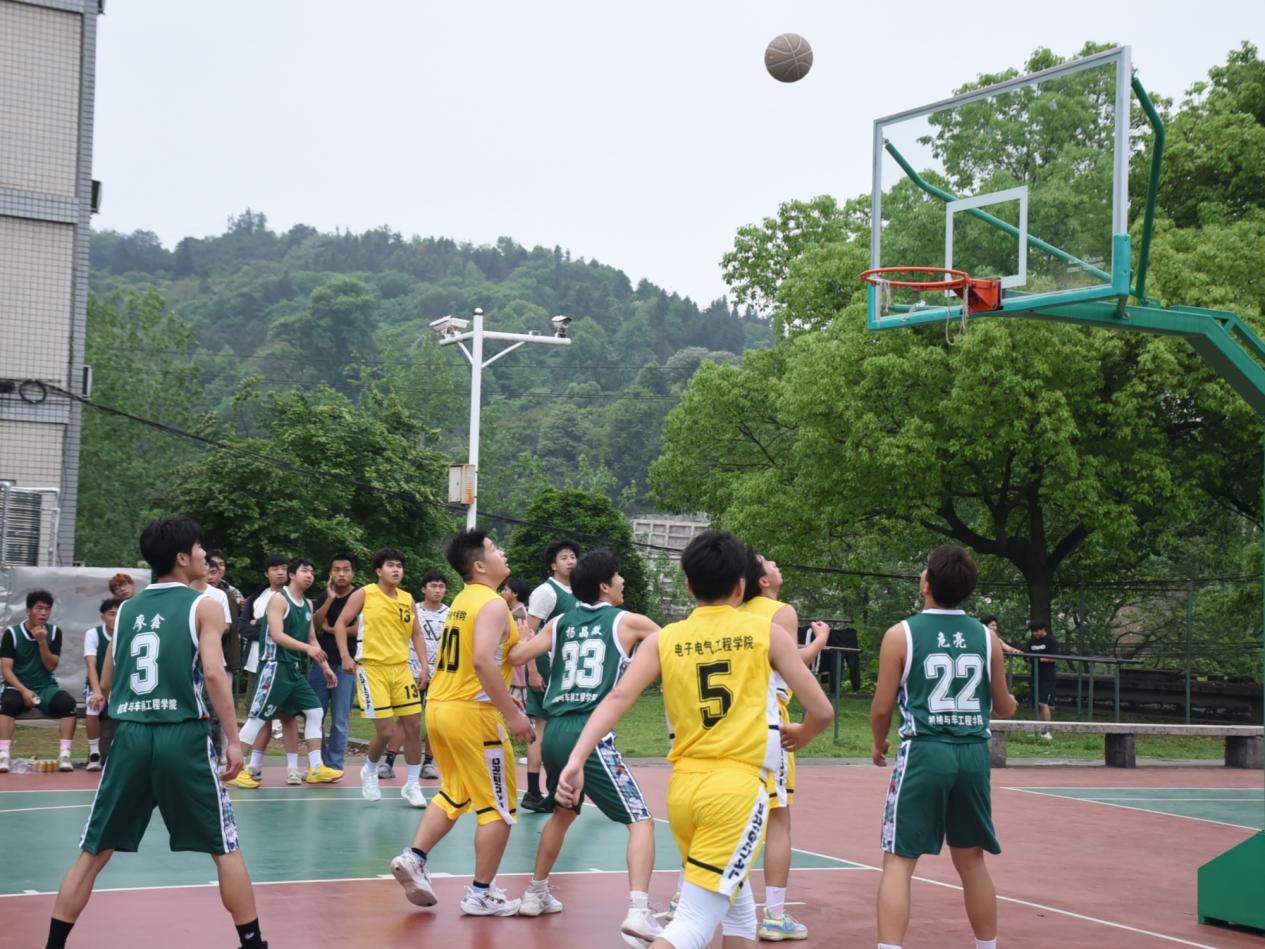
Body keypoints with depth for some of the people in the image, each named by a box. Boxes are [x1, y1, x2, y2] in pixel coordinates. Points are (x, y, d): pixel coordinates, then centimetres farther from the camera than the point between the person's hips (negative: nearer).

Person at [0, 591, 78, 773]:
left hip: (46, 687, 2)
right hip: (18, 687, -2)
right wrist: (24, 690, -22)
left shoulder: (54, 632, 2)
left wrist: (42, 641, -16)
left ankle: (64, 755, -29)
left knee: (68, 702, -29)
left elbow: (50, 666, -2)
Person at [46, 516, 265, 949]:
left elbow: (106, 683, 20)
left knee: (92, 853, 12)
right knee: (225, 848, 8)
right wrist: (234, 740, -9)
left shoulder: (126, 609, 14)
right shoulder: (203, 606, 0)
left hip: (130, 736, 4)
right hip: (184, 737, -4)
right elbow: (213, 673, -12)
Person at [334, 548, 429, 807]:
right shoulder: (365, 594, -3)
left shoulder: (407, 599, 10)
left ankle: (413, 785, 12)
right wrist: (345, 656, -13)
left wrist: (424, 665, 4)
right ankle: (370, 771, 20)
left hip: (401, 668, 5)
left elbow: (416, 634, 15)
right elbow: (340, 623, -2)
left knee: (413, 725, 1)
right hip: (372, 669, -5)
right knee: (385, 730, -9)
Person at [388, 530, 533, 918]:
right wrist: (512, 714, -24)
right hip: (472, 713, -9)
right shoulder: (492, 604, -14)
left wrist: (500, 697, 23)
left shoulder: (461, 601, 14)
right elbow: (483, 661, -27)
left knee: (454, 794, 22)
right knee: (498, 807, 3)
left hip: (440, 707, 9)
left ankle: (414, 858, 10)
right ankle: (481, 893, 7)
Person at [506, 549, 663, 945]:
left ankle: (535, 894, 38)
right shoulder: (627, 622, 4)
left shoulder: (559, 623, 13)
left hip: (555, 732, 6)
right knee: (641, 820, -4)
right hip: (591, 735, -6)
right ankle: (638, 911, -20)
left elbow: (515, 656, 10)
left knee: (563, 813, 30)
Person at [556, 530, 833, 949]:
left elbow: (617, 698, -6)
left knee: (737, 905, 25)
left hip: (683, 786, 5)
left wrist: (576, 762, -11)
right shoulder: (767, 633, 2)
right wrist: (802, 734, 25)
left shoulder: (663, 639, 7)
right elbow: (821, 711, 3)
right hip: (737, 787, -4)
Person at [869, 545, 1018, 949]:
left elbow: (882, 707, 0)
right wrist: (1010, 702, 40)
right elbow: (1003, 707, 16)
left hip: (924, 753, -4)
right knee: (971, 860, 16)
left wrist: (878, 744, 20)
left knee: (899, 862, 0)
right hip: (973, 754, 4)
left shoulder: (901, 634, -3)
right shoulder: (986, 637, 6)